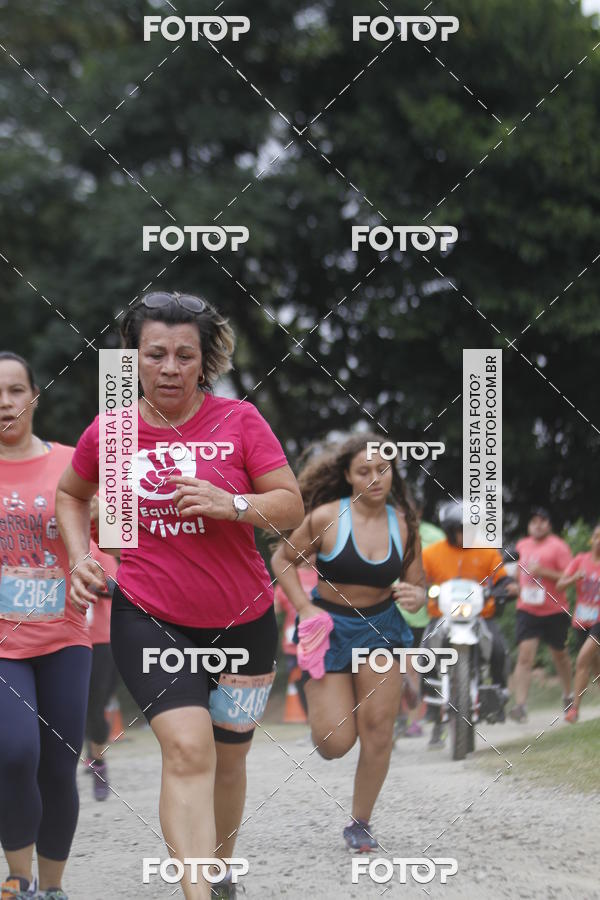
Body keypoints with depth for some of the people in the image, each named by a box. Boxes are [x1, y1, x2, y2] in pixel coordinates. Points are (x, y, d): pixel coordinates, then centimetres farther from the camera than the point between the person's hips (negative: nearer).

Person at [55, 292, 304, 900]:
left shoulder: (239, 421, -6)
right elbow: (71, 493, 19)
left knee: (228, 757, 15)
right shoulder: (108, 433, -1)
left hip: (241, 620, 2)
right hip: (148, 617, -1)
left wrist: (232, 505, -23)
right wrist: (80, 558, 4)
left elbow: (291, 508, -5)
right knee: (187, 749, -20)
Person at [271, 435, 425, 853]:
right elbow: (282, 559, 0)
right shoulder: (327, 517, -13)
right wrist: (304, 607, -12)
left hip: (381, 629, 3)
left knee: (378, 731, -4)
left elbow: (417, 585, 5)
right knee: (335, 743, -7)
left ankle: (361, 823, 14)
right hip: (330, 627, -2)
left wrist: (416, 596, -20)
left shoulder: (403, 524, -3)